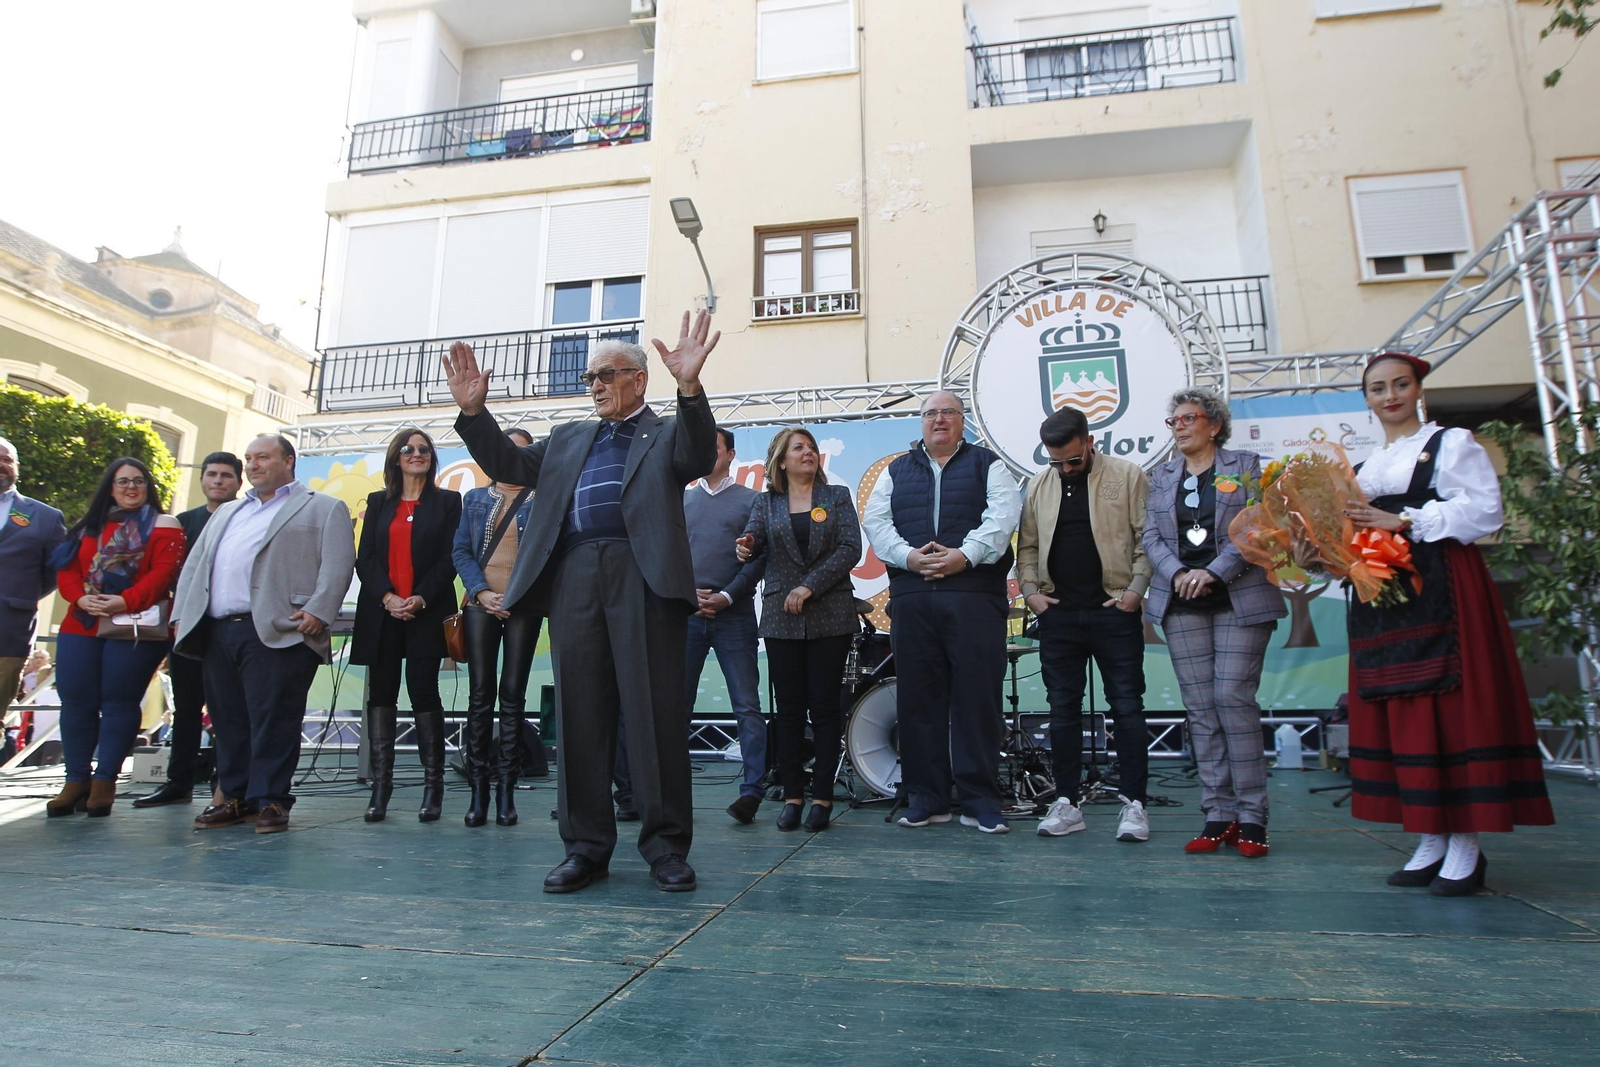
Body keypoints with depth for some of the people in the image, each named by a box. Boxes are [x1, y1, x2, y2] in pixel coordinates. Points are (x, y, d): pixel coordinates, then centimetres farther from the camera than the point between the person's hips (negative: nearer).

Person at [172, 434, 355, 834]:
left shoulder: (323, 508, 6)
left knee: (273, 719, -6)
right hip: (217, 632, 7)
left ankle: (270, 800, 3)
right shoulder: (227, 512, 28)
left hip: (276, 632, -7)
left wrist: (318, 612, -18)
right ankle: (235, 797, 20)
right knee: (228, 721, 10)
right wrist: (181, 615, 13)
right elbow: (195, 565, 25)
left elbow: (337, 564, -7)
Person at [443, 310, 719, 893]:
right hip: (574, 578, 5)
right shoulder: (567, 439, 27)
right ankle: (586, 845, 15)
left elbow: (699, 460, -9)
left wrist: (689, 385, -24)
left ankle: (666, 845, 7)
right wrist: (473, 409, 8)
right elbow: (509, 464, 22)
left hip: (643, 577, -4)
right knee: (580, 713, 6)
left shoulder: (667, 434, 12)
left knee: (656, 713, -3)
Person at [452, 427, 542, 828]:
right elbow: (461, 550, 8)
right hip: (482, 602, 2)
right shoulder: (475, 499, 15)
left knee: (513, 694, -1)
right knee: (480, 693, -2)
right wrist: (482, 593, -6)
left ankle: (507, 788, 5)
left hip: (523, 604, -1)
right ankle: (478, 788, 3)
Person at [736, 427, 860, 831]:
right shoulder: (765, 502, 12)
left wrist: (810, 587, -11)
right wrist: (748, 548, -27)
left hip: (830, 616, -1)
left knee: (824, 707, 1)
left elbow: (850, 549, -2)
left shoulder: (837, 496, 9)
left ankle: (822, 797, 9)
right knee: (789, 710, 4)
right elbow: (755, 540, -3)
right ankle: (792, 796, 12)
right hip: (781, 618, 1)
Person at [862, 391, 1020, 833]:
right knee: (918, 699, 4)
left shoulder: (988, 465, 13)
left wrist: (964, 556, -16)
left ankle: (980, 802, 8)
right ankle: (926, 799, 14)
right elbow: (875, 520, 8)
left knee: (978, 698, -2)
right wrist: (908, 556, -10)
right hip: (911, 597, 3)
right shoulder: (896, 471, 20)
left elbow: (1002, 517, -2)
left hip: (974, 595, -2)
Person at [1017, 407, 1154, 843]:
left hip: (1114, 612, -3)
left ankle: (1133, 804, 11)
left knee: (1127, 707, 1)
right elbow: (1027, 545, 12)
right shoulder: (1038, 485, 11)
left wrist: (1136, 589, -12)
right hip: (1057, 612, 3)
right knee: (1063, 709, 7)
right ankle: (1067, 803, 17)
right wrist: (1030, 591, 1)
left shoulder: (1128, 476, 0)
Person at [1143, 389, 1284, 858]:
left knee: (1234, 700, -8)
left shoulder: (1244, 466, 6)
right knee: (1200, 708, 1)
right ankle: (1219, 815, 8)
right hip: (1182, 604, 3)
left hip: (1239, 600, -3)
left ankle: (1251, 816, 3)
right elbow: (1152, 535, 8)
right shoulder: (1163, 476, 16)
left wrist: (1213, 572, -16)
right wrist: (1178, 574, -10)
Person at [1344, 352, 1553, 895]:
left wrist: (1402, 521, -16)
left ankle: (1466, 847, 3)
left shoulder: (1452, 443, 3)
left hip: (1440, 591, -6)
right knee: (1397, 718, 4)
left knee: (1449, 710, -6)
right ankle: (1430, 844, 13)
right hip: (1382, 600, 6)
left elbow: (1484, 510, -10)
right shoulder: (1365, 466, 20)